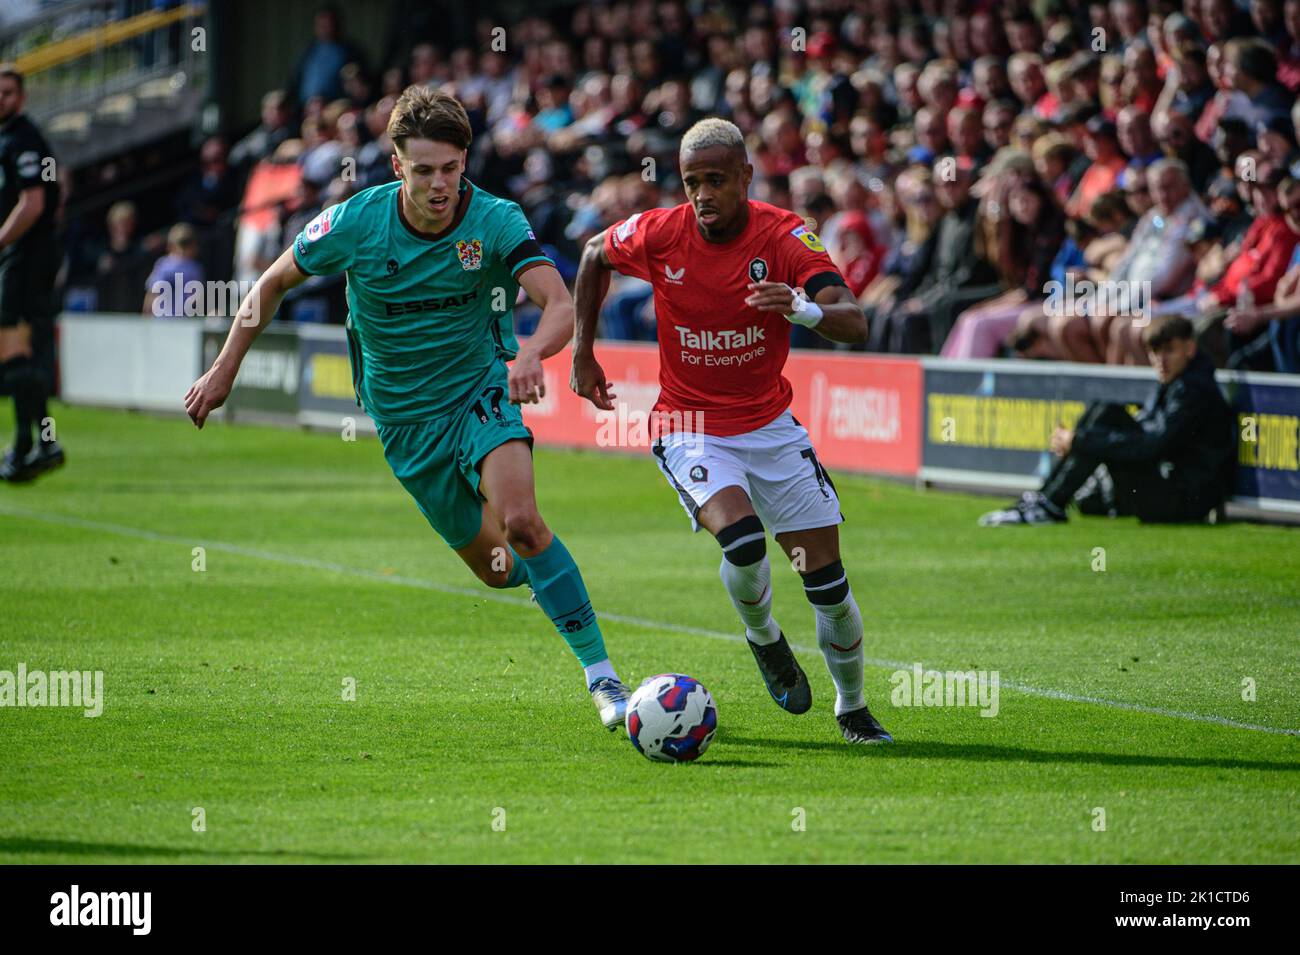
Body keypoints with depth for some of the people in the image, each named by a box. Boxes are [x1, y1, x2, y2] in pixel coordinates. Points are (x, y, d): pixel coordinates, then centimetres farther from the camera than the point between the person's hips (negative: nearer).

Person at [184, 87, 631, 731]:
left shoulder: (495, 222, -19)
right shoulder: (356, 223, -15)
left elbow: (560, 304, -32)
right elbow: (274, 283, 2)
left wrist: (531, 353, -53)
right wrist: (225, 369, 0)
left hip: (481, 388, -2)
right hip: (404, 417, 2)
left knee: (519, 519, -28)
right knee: (495, 568, 4)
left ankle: (601, 673, -20)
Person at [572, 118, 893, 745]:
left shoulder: (784, 236, -14)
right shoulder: (658, 235, -11)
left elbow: (855, 324, -24)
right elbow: (594, 254, 12)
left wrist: (802, 308, -44)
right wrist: (582, 351, 9)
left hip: (771, 427, 1)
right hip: (690, 430, -1)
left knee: (828, 581, -2)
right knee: (741, 539, -28)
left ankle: (852, 710, 21)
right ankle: (763, 638, 4)